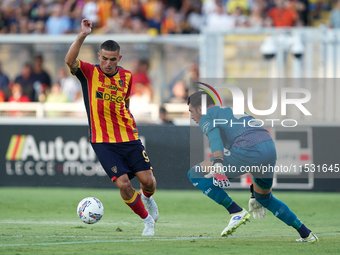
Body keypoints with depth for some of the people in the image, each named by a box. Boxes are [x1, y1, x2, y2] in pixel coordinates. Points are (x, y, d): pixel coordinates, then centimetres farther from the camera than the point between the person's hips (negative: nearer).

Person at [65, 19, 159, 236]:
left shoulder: (126, 76, 5)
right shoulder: (89, 73, -6)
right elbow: (70, 60, -26)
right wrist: (83, 36, -35)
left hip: (129, 137, 3)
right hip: (103, 142, -3)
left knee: (148, 180, -2)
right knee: (123, 183, -13)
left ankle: (147, 198, 36)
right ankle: (147, 220, 10)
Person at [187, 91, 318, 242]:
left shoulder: (206, 118, 13)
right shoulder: (233, 111, 38)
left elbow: (214, 137, -13)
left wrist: (217, 166, -32)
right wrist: (255, 196, 46)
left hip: (248, 150, -8)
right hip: (270, 149, 8)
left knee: (195, 174, 3)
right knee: (265, 199, 33)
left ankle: (236, 212, -2)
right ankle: (306, 234, 29)